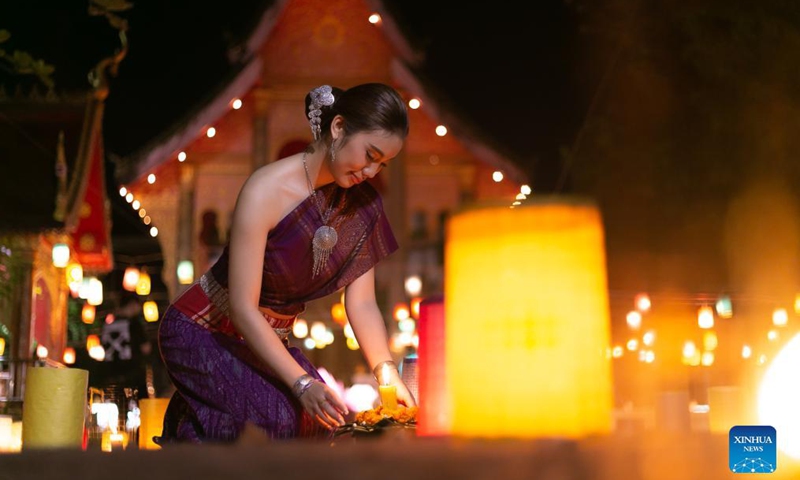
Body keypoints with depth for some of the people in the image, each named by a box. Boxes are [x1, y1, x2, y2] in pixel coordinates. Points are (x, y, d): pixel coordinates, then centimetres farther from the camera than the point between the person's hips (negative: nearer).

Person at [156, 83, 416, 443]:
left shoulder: (363, 204, -5)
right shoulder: (266, 191, -25)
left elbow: (361, 304, -5)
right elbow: (243, 308, -27)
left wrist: (386, 371, -22)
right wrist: (301, 383, -35)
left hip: (267, 341, 7)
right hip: (203, 333, -7)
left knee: (323, 414, -18)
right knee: (277, 416, -30)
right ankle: (190, 430, 2)